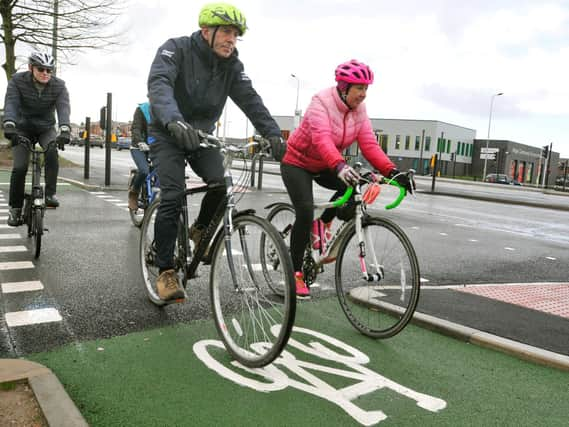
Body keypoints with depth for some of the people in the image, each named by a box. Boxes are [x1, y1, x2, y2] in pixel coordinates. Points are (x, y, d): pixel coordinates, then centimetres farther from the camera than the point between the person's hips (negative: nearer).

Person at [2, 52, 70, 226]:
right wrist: (9, 124, -47)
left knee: (52, 151, -32)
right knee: (20, 167, -12)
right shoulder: (17, 80, -15)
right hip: (22, 128, 0)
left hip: (46, 128, 0)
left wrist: (64, 129, -49)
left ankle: (50, 193, -22)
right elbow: (11, 103, -28)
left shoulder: (58, 85, -15)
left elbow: (63, 107, -30)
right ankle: (15, 208, 3)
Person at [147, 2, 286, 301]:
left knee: (221, 184, -20)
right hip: (168, 134, -4)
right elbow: (159, 84, -34)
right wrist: (174, 121, -55)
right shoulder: (176, 49, -17)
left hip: (202, 135, 4)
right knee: (173, 197, -19)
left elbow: (249, 99, -14)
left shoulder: (231, 65, -3)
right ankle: (166, 272, -8)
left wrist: (272, 133, -31)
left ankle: (200, 229, 12)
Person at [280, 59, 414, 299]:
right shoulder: (321, 102, -25)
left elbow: (369, 145, -16)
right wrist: (340, 166, -59)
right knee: (305, 213, -19)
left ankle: (323, 225, 2)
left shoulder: (359, 110, -7)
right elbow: (322, 139, -42)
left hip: (324, 166, 6)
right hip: (297, 162, -5)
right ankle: (295, 273, -3)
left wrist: (392, 172, -31)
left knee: (354, 185, -22)